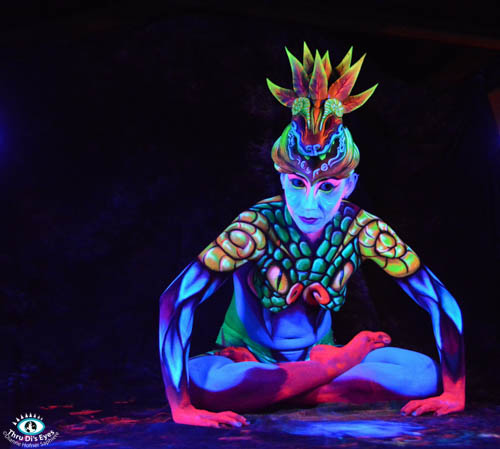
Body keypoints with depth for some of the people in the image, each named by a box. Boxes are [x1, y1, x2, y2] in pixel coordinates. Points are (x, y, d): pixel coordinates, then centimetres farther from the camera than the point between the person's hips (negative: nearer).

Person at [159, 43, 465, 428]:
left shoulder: (361, 229, -18)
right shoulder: (257, 227, -26)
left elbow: (442, 302, -14)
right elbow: (176, 299, -33)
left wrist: (454, 395, -21)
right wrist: (181, 408, -40)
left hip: (317, 354, 3)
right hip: (247, 358, -3)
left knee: (427, 375, -20)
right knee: (201, 380, -36)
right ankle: (338, 364, -16)